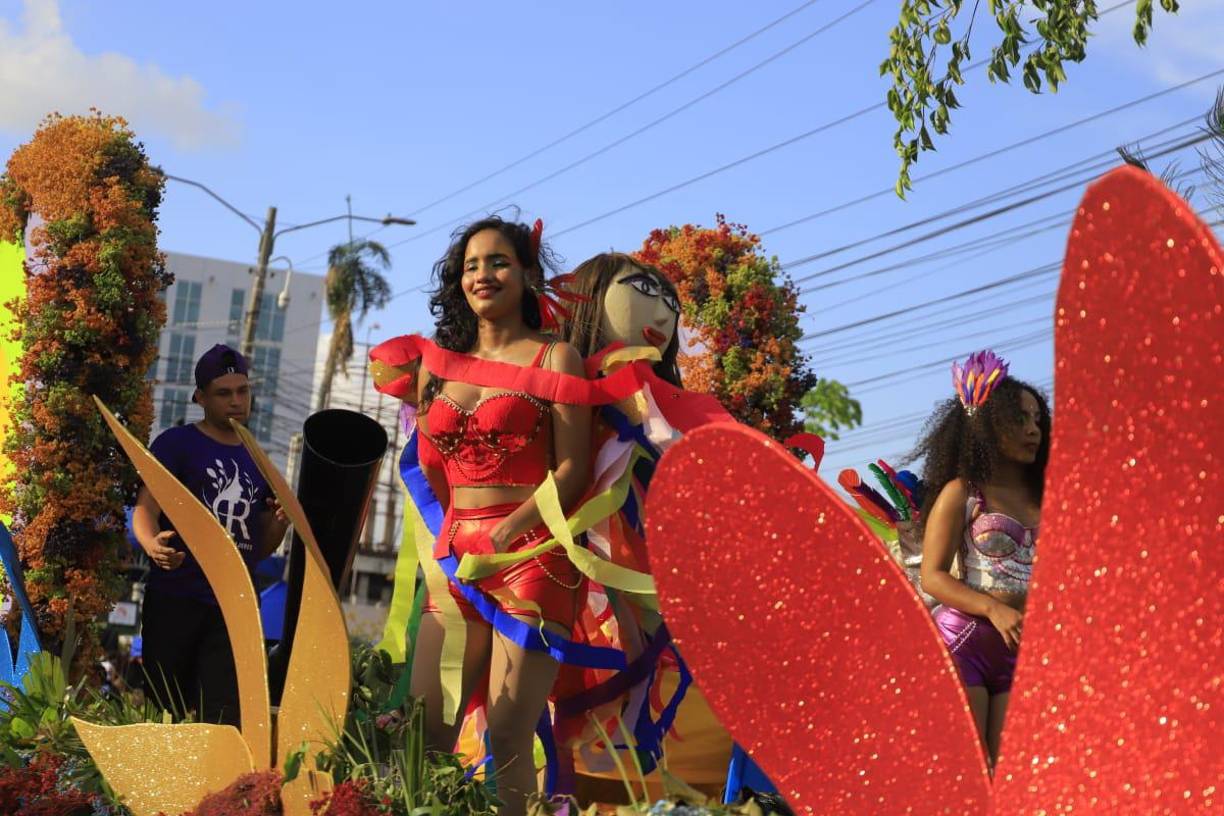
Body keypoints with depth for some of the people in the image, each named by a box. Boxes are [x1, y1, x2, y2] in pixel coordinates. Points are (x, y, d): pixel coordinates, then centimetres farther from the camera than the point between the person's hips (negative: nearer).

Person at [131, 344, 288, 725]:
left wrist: (280, 523, -1)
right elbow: (145, 510, -12)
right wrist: (153, 545, -34)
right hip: (175, 600, -4)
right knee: (163, 711, -3)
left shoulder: (257, 463, 17)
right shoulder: (176, 443, 1)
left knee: (224, 717, -2)